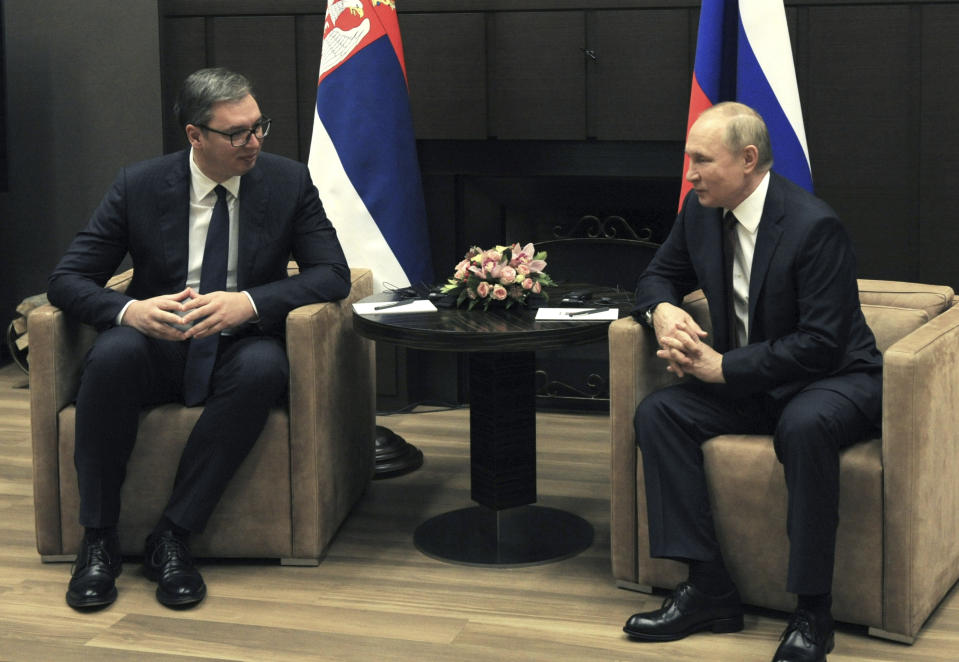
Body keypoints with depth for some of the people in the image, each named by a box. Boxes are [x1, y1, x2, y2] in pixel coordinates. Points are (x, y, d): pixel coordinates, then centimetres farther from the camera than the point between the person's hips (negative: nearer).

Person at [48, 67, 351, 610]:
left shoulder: (288, 181, -1)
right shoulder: (138, 187, -3)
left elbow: (333, 274, -7)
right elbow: (67, 280, -3)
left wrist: (247, 302, -24)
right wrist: (130, 310, -26)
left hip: (239, 350, 0)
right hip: (159, 349, 0)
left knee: (263, 366, -35)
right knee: (113, 354, -34)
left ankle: (173, 538, -27)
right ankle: (99, 540, -22)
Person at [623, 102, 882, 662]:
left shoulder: (814, 225, -22)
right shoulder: (701, 211, 0)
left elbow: (821, 343, -25)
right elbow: (660, 276, 16)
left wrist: (723, 366, -24)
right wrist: (662, 310, -10)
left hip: (837, 380, -7)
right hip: (748, 383, 7)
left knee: (806, 425, -40)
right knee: (657, 413, -15)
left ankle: (812, 614, -28)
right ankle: (709, 590, -14)